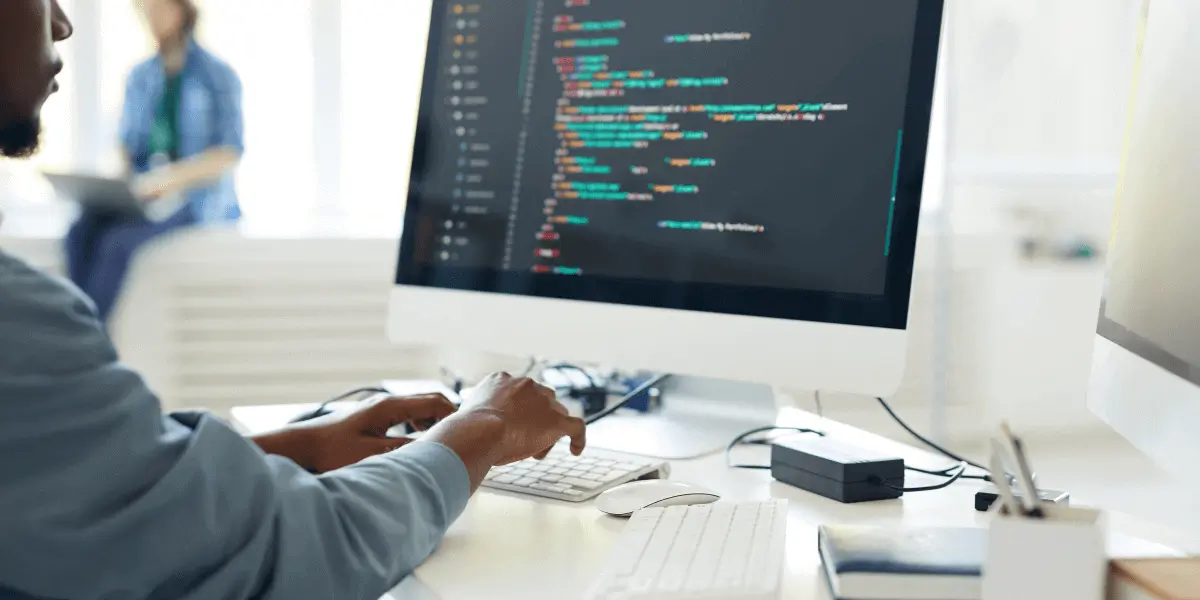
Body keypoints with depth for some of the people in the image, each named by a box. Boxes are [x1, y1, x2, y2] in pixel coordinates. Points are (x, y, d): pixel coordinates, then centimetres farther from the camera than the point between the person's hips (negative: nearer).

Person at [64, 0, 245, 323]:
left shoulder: (219, 77, -3)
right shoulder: (140, 78, 13)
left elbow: (229, 154, -12)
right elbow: (128, 144, 17)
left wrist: (170, 178, -27)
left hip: (198, 202, -5)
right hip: (143, 198, 5)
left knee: (119, 240, -32)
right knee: (83, 231, -27)